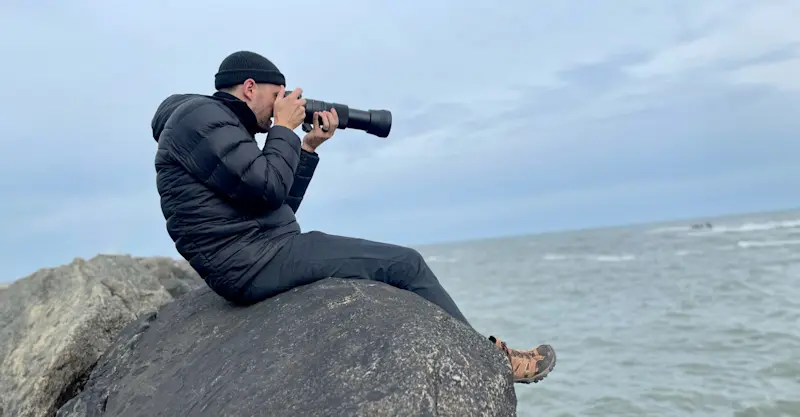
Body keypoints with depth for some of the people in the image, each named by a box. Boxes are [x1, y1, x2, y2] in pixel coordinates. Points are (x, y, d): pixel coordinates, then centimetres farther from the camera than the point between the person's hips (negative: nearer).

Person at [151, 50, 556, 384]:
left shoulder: (217, 122, 22)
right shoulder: (200, 115, -8)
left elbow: (279, 204, 18)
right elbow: (267, 188, -20)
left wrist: (308, 147, 11)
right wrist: (284, 128, -6)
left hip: (252, 264, 10)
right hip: (255, 263, -10)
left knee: (388, 266, 14)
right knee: (404, 264, -8)